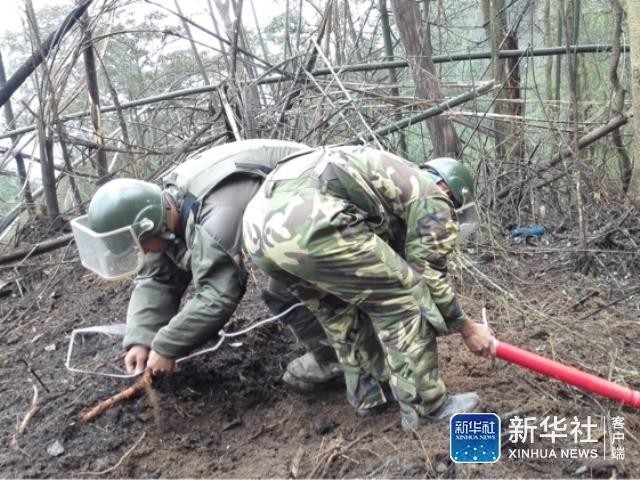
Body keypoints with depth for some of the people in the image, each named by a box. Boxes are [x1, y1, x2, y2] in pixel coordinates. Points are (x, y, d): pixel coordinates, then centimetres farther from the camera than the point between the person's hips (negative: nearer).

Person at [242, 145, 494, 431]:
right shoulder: (433, 200, 16)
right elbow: (429, 276, 14)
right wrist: (466, 328, 29)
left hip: (260, 218, 9)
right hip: (309, 223, -9)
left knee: (338, 306, 28)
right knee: (403, 298, 7)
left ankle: (369, 396, 37)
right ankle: (426, 407, 18)